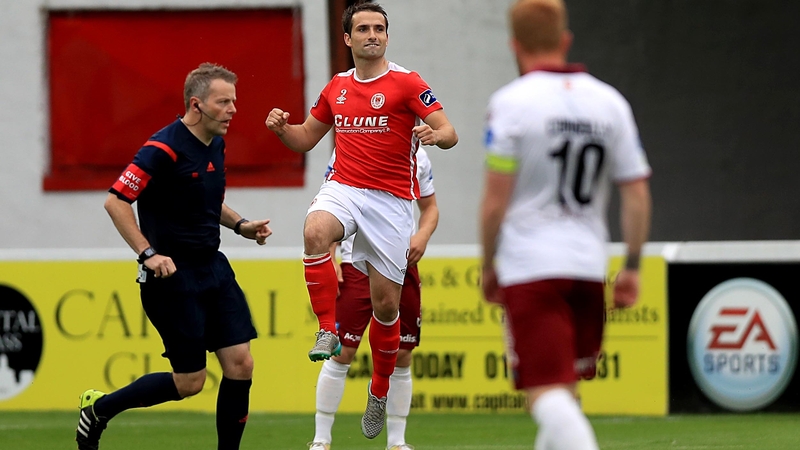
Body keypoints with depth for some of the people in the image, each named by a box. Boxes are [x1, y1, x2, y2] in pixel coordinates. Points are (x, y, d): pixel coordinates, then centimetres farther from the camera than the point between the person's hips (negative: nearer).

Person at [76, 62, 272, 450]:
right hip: (173, 273, -8)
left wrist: (240, 225, 11)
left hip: (212, 268, 8)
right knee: (189, 381, -3)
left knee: (240, 363, -2)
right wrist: (148, 254, -23)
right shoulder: (165, 149, -18)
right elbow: (115, 201, -18)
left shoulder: (216, 145, 9)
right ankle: (99, 409, 16)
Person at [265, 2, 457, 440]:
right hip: (343, 187, 3)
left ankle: (380, 391, 22)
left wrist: (434, 135, -35)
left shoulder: (406, 83, -3)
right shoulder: (337, 88, 12)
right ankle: (328, 332, -24)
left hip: (391, 200, -2)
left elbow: (449, 133, -11)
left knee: (385, 302, 1)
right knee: (315, 231, -34)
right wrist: (281, 127, 0)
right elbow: (305, 138, 22)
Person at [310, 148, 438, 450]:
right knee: (342, 352, -7)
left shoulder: (417, 156, 9)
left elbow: (430, 207, 17)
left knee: (401, 356, 5)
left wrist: (423, 236, -4)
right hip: (357, 264, -4)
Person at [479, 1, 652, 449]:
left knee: (547, 392, -9)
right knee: (563, 391, 18)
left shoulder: (512, 102, -7)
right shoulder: (610, 102, 7)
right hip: (589, 262, 5)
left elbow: (496, 198, -9)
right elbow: (637, 194, 5)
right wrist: (633, 267, 12)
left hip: (529, 265, -5)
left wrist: (489, 266, 3)